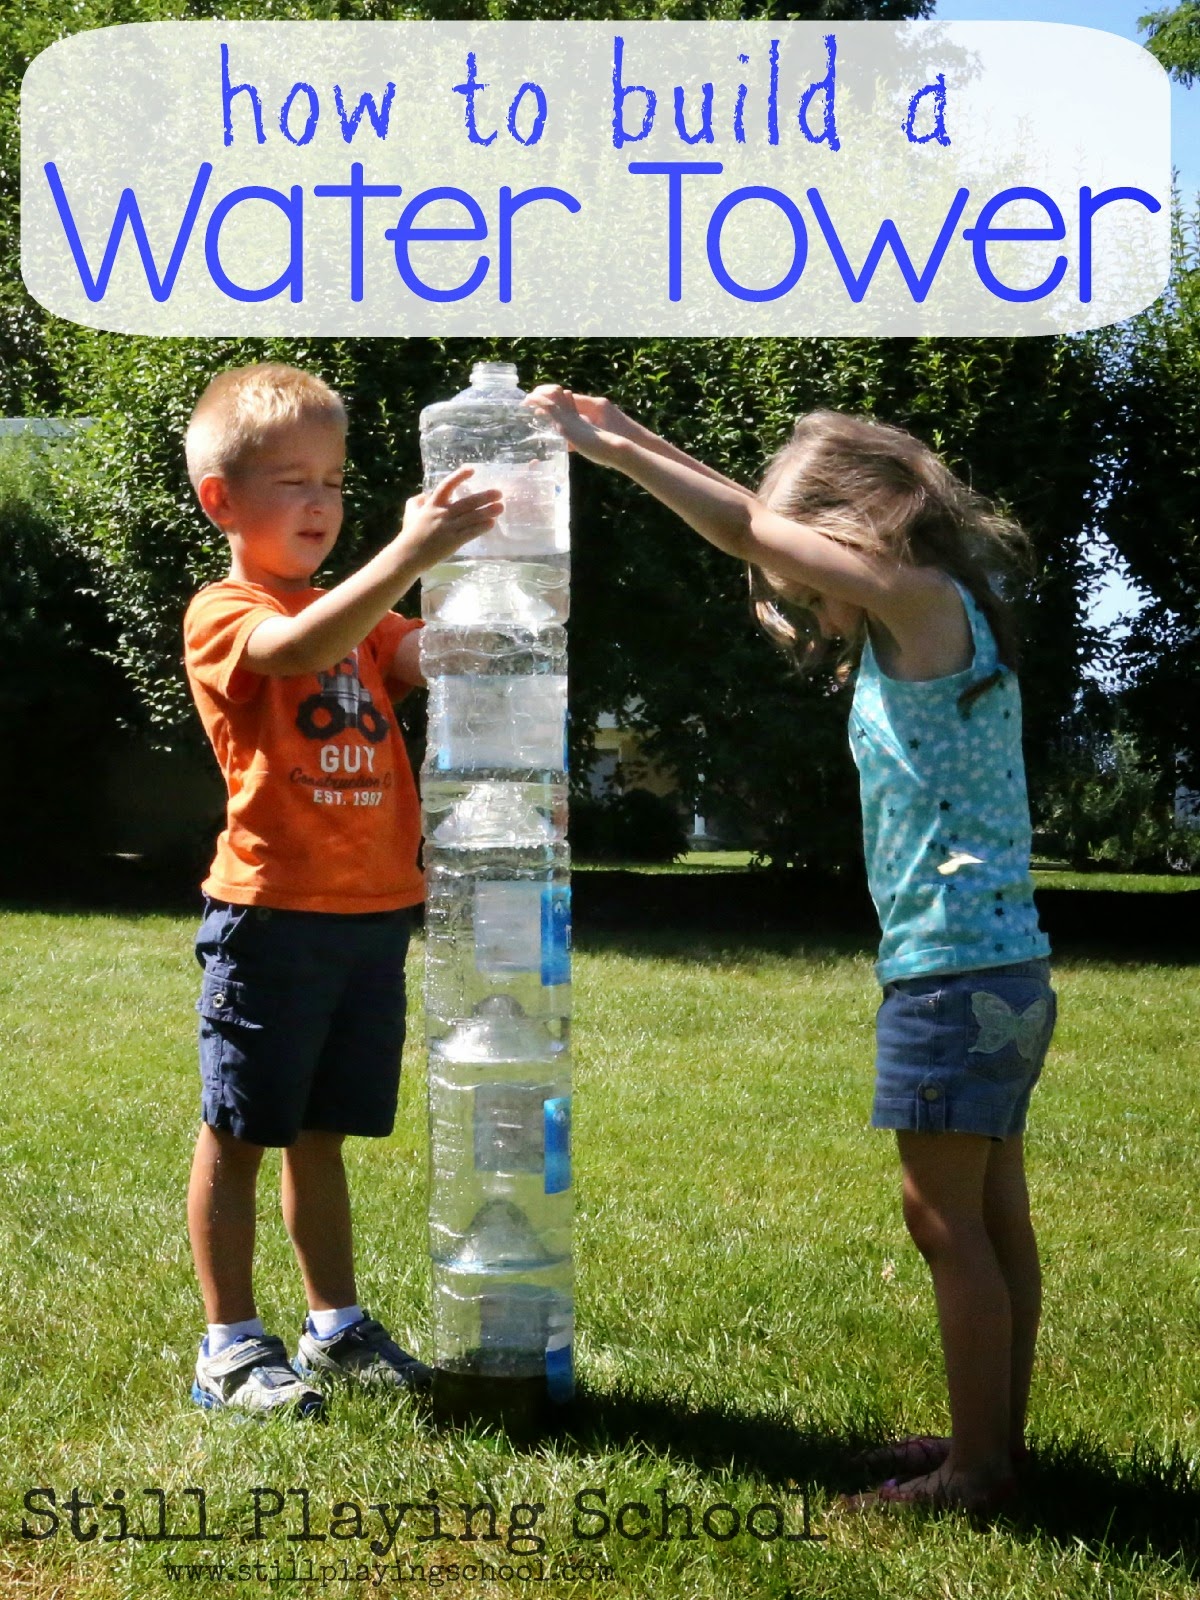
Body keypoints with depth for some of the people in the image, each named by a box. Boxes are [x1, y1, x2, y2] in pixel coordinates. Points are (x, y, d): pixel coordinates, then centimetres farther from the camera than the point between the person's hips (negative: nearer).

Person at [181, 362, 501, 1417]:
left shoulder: (358, 614, 17)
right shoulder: (222, 615, -7)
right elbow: (300, 649, -29)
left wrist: (475, 560, -14)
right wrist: (409, 553, -37)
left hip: (373, 912, 7)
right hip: (273, 914, -7)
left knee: (320, 1134, 17)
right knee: (237, 1134, 3)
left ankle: (336, 1327, 27)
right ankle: (230, 1349, 13)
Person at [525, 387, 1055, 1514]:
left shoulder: (926, 602, -12)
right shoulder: (928, 624, 14)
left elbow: (755, 531, -14)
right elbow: (767, 529, 16)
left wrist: (614, 448, -7)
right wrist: (633, 439, 15)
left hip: (953, 970, -10)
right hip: (1000, 967, 10)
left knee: (946, 1220, -2)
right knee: (993, 1216, 14)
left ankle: (974, 1471, 7)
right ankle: (995, 1442, 24)